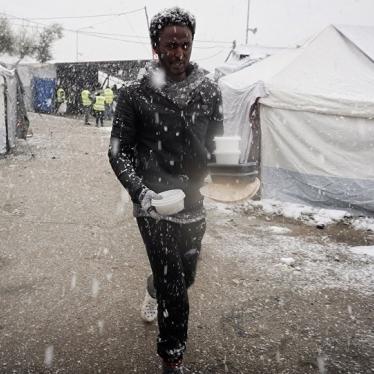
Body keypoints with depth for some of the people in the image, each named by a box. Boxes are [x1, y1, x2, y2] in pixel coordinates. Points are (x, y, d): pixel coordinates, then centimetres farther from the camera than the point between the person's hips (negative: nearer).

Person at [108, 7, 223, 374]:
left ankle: (154, 288, 57)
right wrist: (140, 191, -19)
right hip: (153, 205, -4)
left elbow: (216, 145, 10)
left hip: (193, 202, 4)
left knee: (185, 277, 20)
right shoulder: (135, 94, -9)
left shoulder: (209, 92, 1)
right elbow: (118, 151, -4)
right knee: (174, 288, -1)